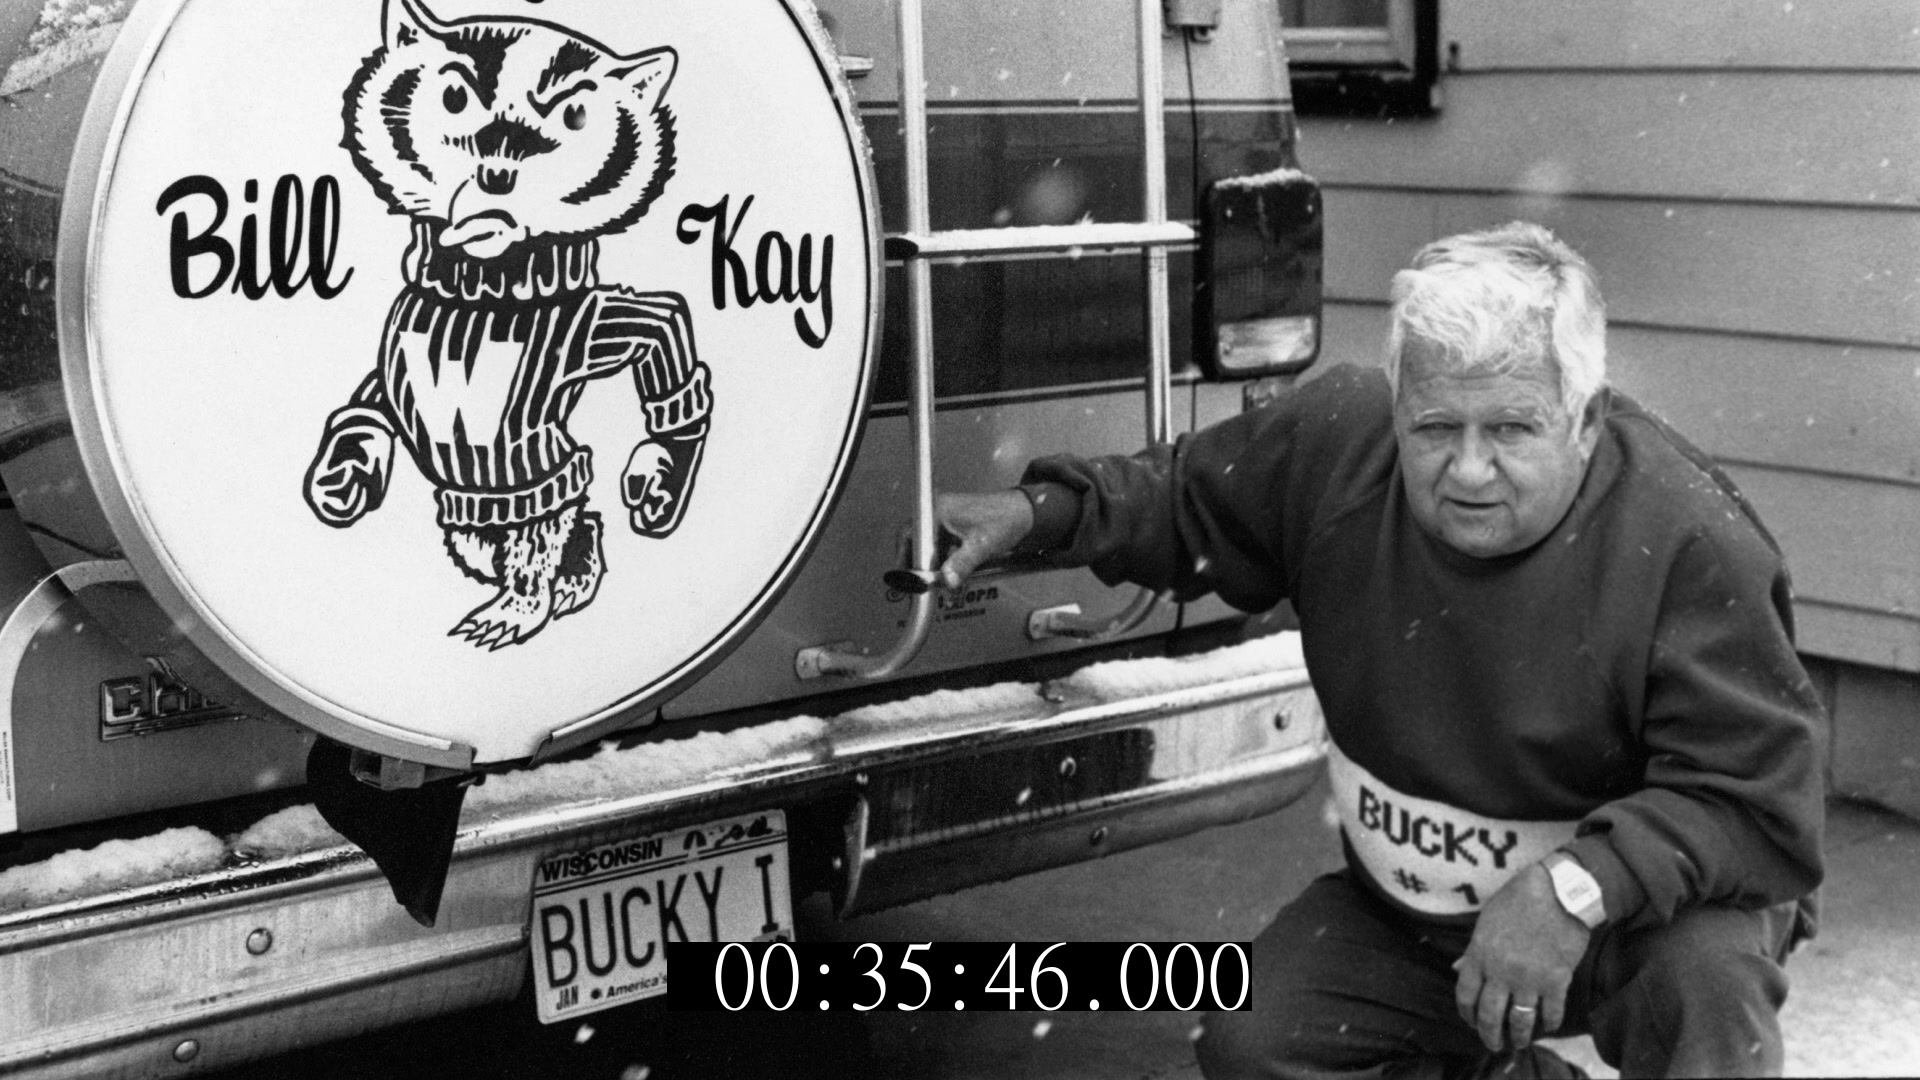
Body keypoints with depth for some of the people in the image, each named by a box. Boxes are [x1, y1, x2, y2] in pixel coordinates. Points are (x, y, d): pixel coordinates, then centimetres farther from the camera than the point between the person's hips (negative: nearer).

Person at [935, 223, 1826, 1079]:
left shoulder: (1694, 546, -27)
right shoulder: (1337, 439, -13)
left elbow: (1762, 804, -28)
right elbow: (1182, 501, 7)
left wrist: (1577, 887, -41)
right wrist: (1036, 513, -9)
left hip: (1636, 909, -5)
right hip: (1403, 913, 5)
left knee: (1706, 973, -36)